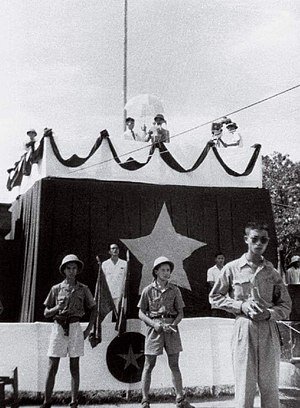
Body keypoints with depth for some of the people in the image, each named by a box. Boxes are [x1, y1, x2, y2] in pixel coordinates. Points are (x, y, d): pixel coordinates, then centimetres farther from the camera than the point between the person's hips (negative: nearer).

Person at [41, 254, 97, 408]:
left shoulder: (83, 289, 4)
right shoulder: (56, 289, 5)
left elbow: (94, 309, 10)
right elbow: (46, 313, 8)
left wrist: (88, 330, 3)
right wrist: (57, 308, -13)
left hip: (75, 328, 0)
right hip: (58, 327, 1)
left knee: (74, 367, 5)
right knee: (52, 367, 1)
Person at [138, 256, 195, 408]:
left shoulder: (174, 290, 4)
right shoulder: (148, 290, -1)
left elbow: (180, 313, 7)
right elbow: (141, 313, 3)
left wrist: (172, 325, -10)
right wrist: (154, 323, -12)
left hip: (171, 328, 2)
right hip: (154, 327, -2)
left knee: (174, 365, 8)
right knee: (149, 365, 2)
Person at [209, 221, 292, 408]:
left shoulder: (272, 272, 8)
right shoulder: (232, 268, 2)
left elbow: (286, 305, 11)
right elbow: (215, 297, 7)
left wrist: (270, 313, -10)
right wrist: (241, 305, -7)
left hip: (269, 331, 2)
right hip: (244, 328, -2)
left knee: (270, 385, 7)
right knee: (244, 384, 0)